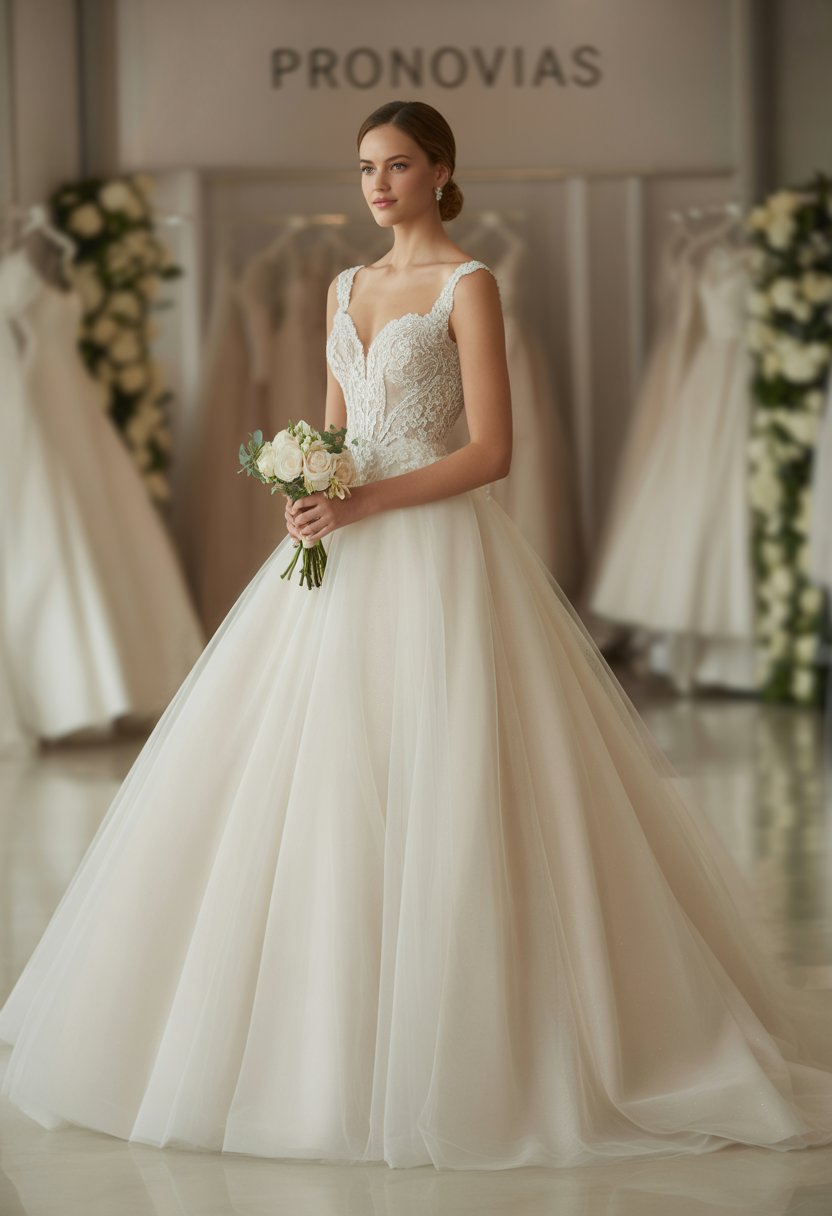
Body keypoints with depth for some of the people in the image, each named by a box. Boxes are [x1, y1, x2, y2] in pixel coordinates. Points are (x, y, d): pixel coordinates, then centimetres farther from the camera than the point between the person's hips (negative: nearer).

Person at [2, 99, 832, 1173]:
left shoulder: (467, 285, -5)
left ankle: (462, 1055, 2)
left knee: (432, 794, -8)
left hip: (435, 556, -7)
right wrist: (309, 503, -2)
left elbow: (492, 451, -11)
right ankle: (324, 1037, 14)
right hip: (340, 560, 7)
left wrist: (365, 505, -18)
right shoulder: (346, 290, 16)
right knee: (309, 786, 4)